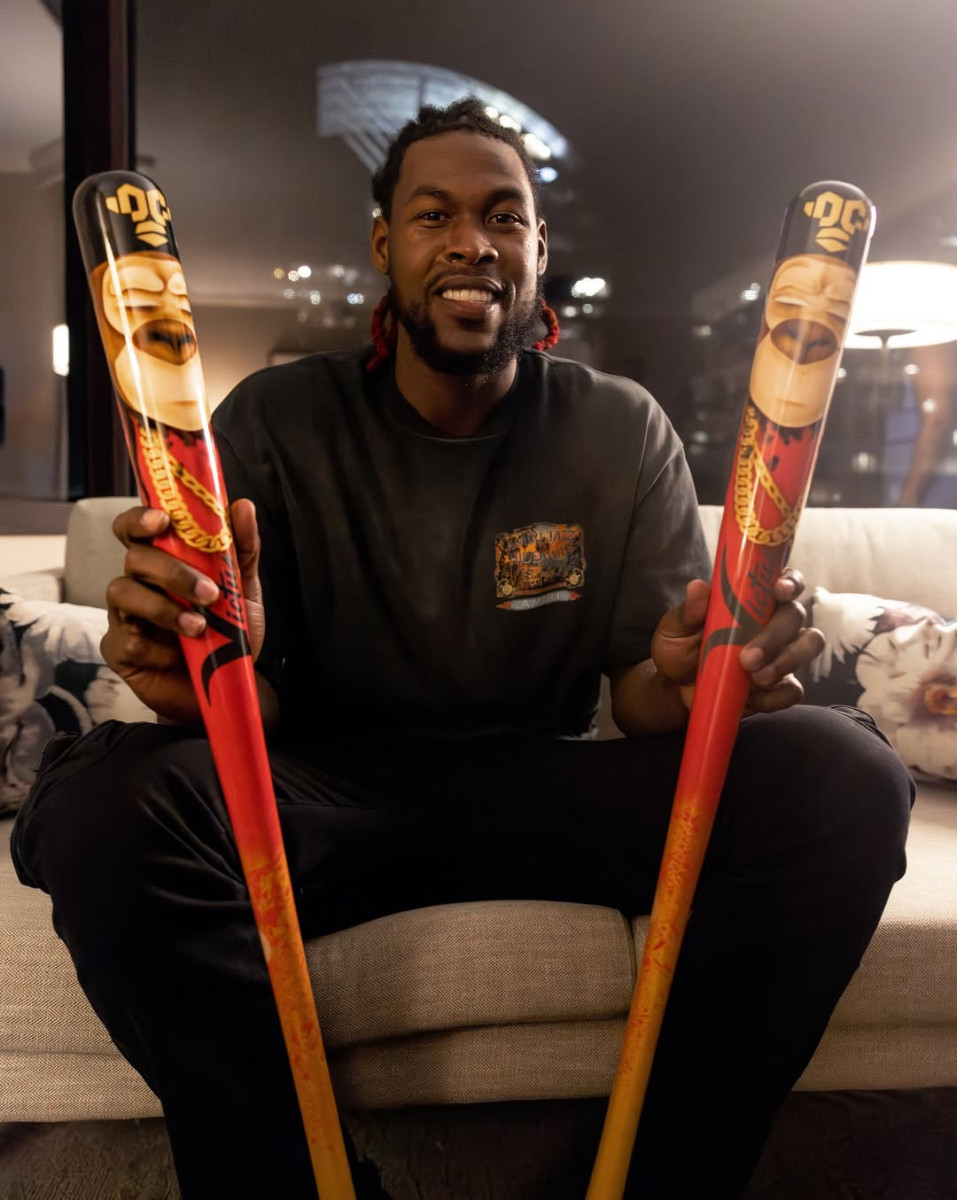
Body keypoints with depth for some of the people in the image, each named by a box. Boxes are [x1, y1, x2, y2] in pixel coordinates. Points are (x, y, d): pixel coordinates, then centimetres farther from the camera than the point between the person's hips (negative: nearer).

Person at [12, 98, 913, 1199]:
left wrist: (688, 679, -27)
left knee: (842, 774, -22)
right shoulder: (275, 423, 1)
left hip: (548, 791, 2)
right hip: (330, 796, 0)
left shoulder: (621, 430, 4)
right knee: (101, 805, -30)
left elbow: (643, 694, -1)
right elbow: (253, 713, -6)